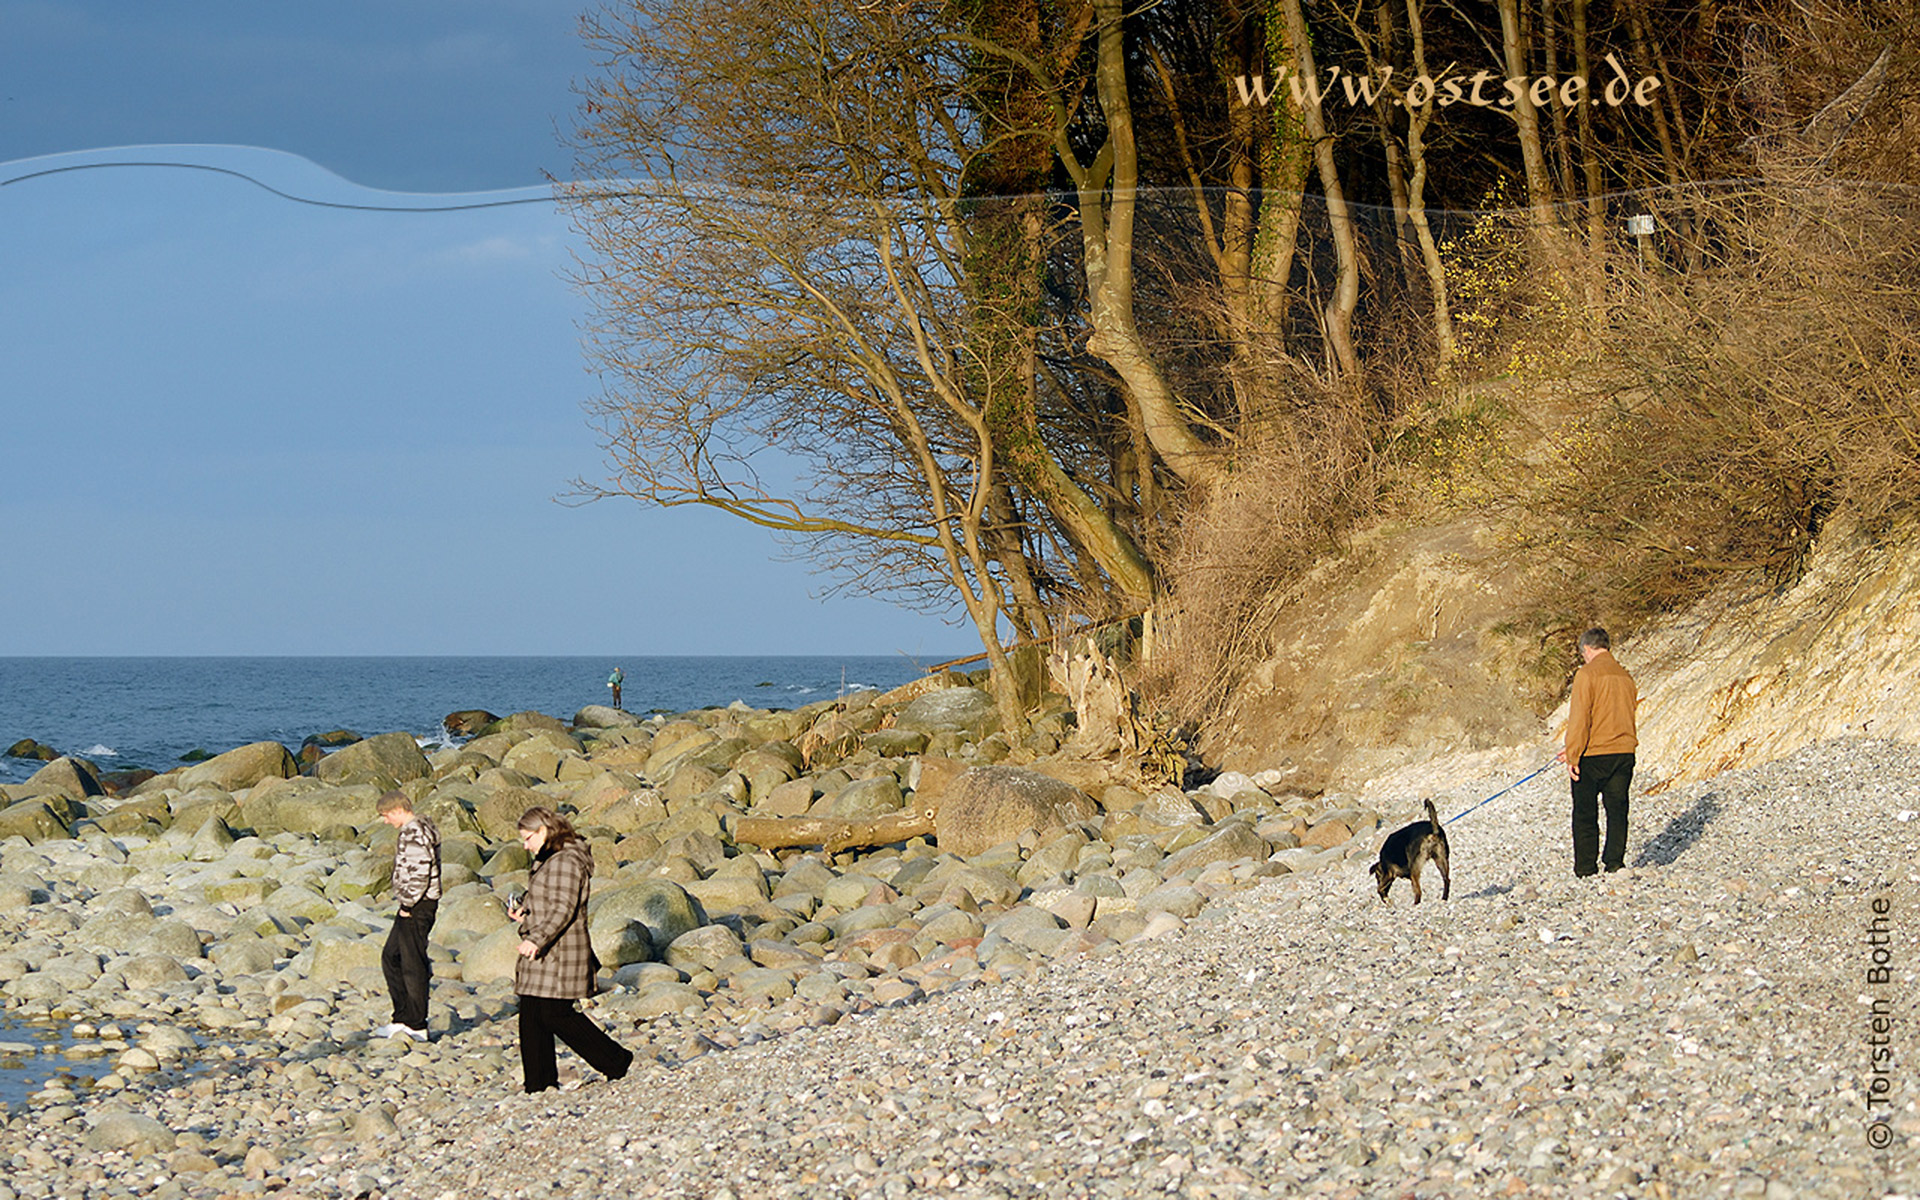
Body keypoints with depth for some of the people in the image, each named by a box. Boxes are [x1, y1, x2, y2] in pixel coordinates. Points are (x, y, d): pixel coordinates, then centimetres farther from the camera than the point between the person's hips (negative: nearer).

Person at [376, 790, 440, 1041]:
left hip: (416, 907, -11)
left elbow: (419, 873, -25)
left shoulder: (414, 834, -18)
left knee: (412, 965, -5)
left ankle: (417, 1027, 0)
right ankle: (402, 1018, 19)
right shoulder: (422, 829, 16)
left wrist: (407, 904, -18)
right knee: (391, 957, 16)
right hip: (417, 905, 11)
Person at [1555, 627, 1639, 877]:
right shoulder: (1625, 676, 11)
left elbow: (1580, 718, -15)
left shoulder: (1587, 674, -10)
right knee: (1617, 811, 11)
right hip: (1624, 752, 5)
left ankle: (1586, 870, 2)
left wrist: (1573, 755, -9)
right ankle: (1615, 863, 8)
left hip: (1593, 756, -5)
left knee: (1585, 815, 3)